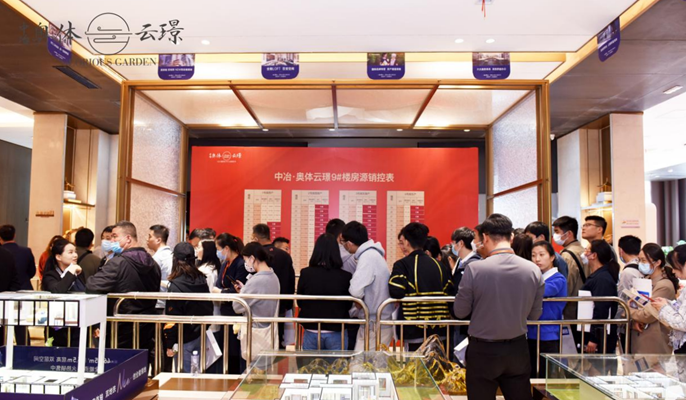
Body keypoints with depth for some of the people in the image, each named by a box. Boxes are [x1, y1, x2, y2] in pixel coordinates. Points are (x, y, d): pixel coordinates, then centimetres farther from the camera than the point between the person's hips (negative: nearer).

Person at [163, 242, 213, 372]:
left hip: (184, 340, -7)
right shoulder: (202, 280, 4)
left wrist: (169, 344, -8)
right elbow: (209, 307, 13)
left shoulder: (176, 285, -16)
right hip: (201, 336, 7)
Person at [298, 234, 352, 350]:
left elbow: (299, 302, 3)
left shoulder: (305, 273, -10)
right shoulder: (345, 276, -12)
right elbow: (348, 305, 1)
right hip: (336, 333, -1)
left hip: (311, 332, 1)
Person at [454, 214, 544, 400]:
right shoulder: (533, 269, -7)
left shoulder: (474, 268, -17)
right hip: (518, 349, 3)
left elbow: (460, 312, -7)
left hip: (483, 350, -3)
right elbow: (535, 314, 4)